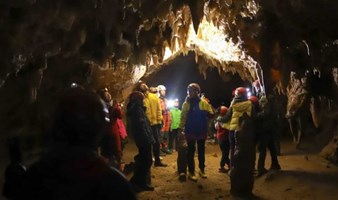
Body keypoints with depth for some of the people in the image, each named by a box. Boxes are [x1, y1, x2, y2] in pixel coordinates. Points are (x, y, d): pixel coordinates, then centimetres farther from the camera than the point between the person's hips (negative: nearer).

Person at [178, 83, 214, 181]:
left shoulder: (203, 102, -3)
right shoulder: (186, 104, 0)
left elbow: (211, 114, -6)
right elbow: (183, 117, -1)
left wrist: (207, 113, -28)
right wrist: (181, 128, -7)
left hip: (201, 131, 1)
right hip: (190, 131, 0)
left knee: (201, 151, 13)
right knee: (191, 151, 5)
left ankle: (202, 170, 27)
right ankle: (191, 172, 12)